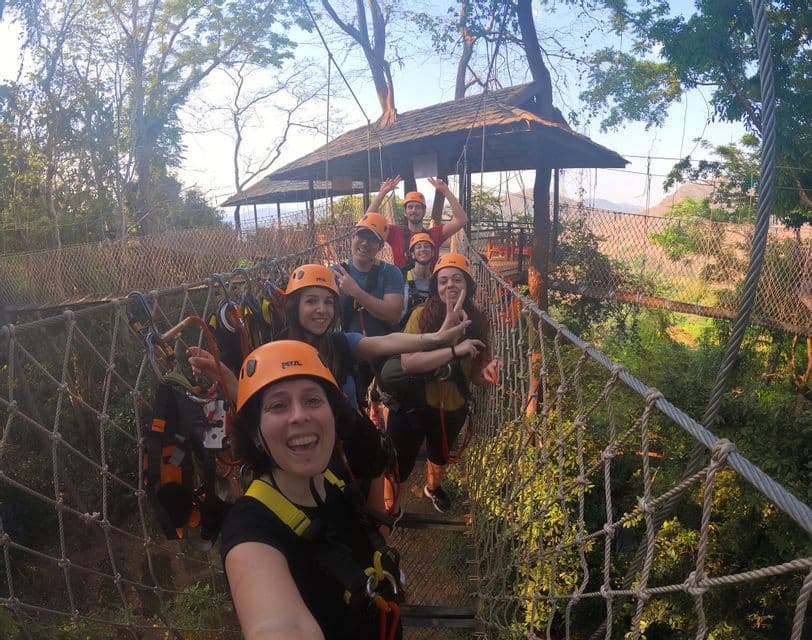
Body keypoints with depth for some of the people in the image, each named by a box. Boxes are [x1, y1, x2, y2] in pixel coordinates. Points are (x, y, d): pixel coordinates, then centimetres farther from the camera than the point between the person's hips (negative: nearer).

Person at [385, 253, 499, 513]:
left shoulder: (478, 322, -8)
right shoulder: (422, 314, -19)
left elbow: (473, 373, -1)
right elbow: (408, 361, -32)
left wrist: (486, 373, -24)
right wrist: (455, 350, -38)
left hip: (453, 409, 4)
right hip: (413, 404, -4)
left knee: (441, 455, 30)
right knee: (398, 466, 7)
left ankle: (433, 488, 62)